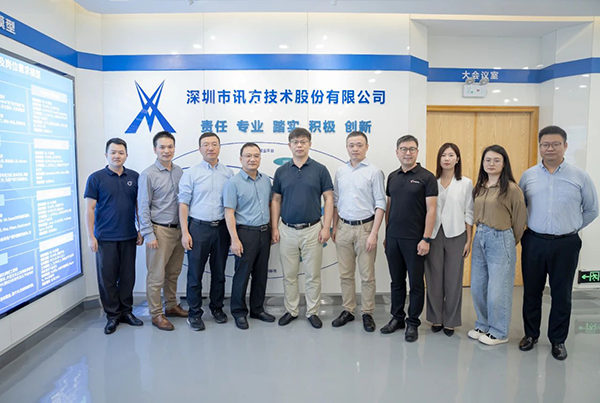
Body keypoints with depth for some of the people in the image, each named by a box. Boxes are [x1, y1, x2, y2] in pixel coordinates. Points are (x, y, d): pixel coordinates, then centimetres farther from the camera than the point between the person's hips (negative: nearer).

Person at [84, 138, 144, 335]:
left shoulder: (134, 177, 5)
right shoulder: (96, 178, -3)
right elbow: (89, 209, -4)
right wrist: (90, 236, -9)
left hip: (129, 237, 3)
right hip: (105, 237, -3)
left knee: (128, 276, 10)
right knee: (107, 278, 5)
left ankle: (126, 311, 24)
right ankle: (112, 315, 18)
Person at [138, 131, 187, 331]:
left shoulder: (179, 171, 7)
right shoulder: (148, 174, -8)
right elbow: (143, 207, -9)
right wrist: (149, 234, -12)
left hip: (178, 229, 5)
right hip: (160, 230, -5)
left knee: (173, 273, 16)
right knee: (156, 275, 2)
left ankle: (171, 305, 30)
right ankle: (156, 314, 15)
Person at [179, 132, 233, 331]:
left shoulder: (229, 173, 5)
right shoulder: (191, 173, -1)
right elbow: (183, 204, -3)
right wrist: (185, 232, -9)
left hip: (221, 228, 2)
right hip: (198, 227, -2)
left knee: (219, 272, 13)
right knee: (195, 273, 5)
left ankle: (217, 307, 30)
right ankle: (194, 313, 19)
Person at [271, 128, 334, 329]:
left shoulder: (320, 169, -2)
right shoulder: (281, 171, 5)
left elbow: (329, 199, -3)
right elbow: (276, 200, 8)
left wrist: (326, 227, -10)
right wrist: (274, 227, 0)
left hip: (312, 229, -2)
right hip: (287, 230, 2)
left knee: (313, 275, 7)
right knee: (289, 275, 11)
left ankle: (312, 312, 22)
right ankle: (291, 310, 25)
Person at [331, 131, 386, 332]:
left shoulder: (374, 172, -5)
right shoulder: (340, 171, 8)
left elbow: (380, 204, -8)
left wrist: (374, 234, -14)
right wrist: (334, 227, 10)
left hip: (365, 227, -4)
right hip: (344, 227, 4)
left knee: (367, 275, 4)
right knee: (345, 274, 11)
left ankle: (367, 313, 19)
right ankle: (348, 310, 25)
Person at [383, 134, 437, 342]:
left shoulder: (426, 177, -7)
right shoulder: (392, 177, 10)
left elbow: (431, 210, -10)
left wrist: (426, 239, -15)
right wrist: (386, 234, 12)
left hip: (414, 239, -5)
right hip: (393, 238, 5)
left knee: (416, 282, 6)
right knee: (396, 281, 14)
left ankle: (413, 323, 20)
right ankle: (397, 317, 28)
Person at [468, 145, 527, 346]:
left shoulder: (511, 188, -10)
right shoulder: (479, 187, 8)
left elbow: (520, 218, -3)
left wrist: (511, 242, 6)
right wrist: (480, 232, 9)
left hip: (500, 240, -6)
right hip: (479, 238, 6)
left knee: (497, 290, 2)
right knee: (477, 287, 12)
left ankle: (499, 333, 20)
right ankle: (483, 326, 30)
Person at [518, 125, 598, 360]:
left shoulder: (579, 177, 0)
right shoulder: (528, 175, 3)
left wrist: (572, 228, 6)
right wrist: (527, 227, 5)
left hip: (565, 245, -1)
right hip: (534, 243, 1)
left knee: (562, 295, 9)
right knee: (531, 292, 11)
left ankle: (558, 340, 25)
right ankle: (531, 334, 27)